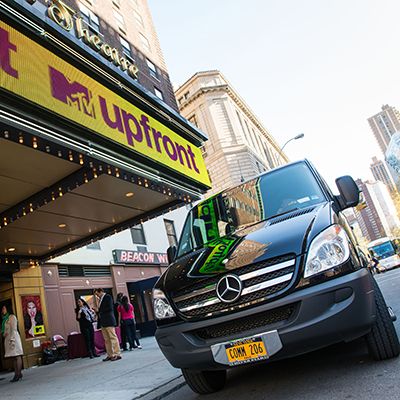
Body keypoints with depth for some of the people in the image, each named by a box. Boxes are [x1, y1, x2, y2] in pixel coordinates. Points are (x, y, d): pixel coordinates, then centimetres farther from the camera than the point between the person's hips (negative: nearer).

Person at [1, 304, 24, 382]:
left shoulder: (12, 317, -4)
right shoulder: (5, 319, 19)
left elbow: (14, 329, -12)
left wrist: (12, 339, -19)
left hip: (13, 338, -8)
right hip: (7, 339, 8)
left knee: (17, 356, -8)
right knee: (14, 357, 6)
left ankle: (19, 374, -9)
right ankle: (16, 374, 6)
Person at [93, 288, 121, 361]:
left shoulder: (108, 297, -4)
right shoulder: (100, 299, 19)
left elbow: (110, 308, -14)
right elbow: (100, 310, 20)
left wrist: (100, 310, -10)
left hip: (109, 321, -8)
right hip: (103, 322, 8)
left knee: (113, 337, -5)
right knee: (106, 340, 7)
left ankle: (117, 354, -3)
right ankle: (110, 355, 11)